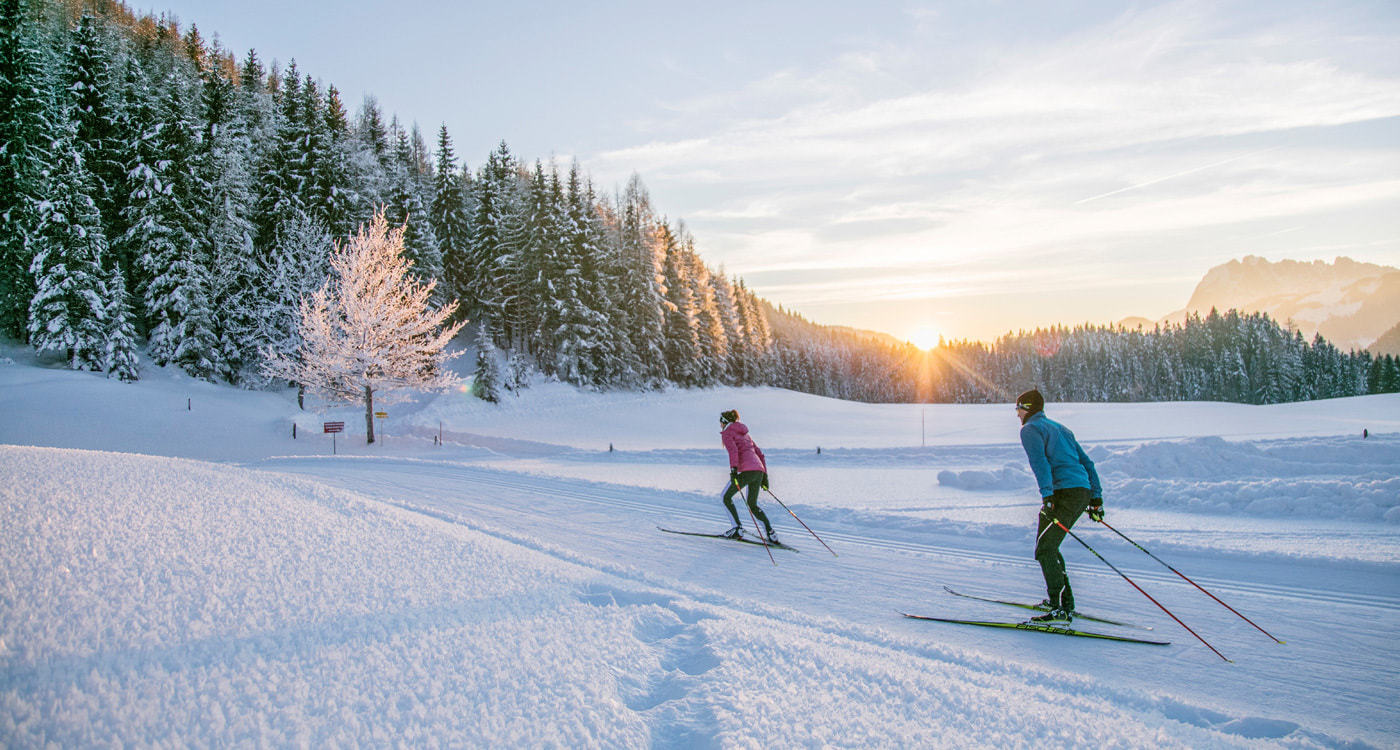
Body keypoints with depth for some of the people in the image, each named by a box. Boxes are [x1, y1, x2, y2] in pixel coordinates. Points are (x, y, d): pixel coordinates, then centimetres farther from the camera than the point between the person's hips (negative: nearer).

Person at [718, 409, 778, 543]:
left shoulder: (726, 433, 6)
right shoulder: (744, 433, 29)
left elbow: (733, 450, -15)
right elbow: (760, 454, 28)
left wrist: (733, 469, -25)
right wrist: (764, 475, 27)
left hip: (747, 470, -8)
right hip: (759, 470, 8)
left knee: (726, 496, 10)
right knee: (753, 505, 19)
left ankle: (738, 528, 0)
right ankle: (770, 532, 2)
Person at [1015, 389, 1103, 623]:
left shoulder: (1030, 429, 0)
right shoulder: (1060, 428, 27)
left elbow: (1040, 462, -17)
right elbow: (1086, 462, 25)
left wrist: (1047, 496, -26)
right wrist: (1096, 498, 24)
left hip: (1065, 492, -9)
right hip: (1084, 493, 9)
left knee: (1044, 550, -8)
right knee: (1048, 545, 19)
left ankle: (1060, 609, -13)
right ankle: (1064, 601, 22)